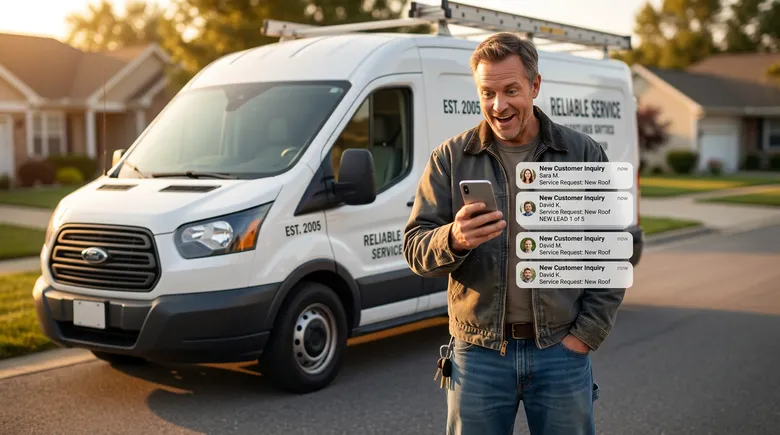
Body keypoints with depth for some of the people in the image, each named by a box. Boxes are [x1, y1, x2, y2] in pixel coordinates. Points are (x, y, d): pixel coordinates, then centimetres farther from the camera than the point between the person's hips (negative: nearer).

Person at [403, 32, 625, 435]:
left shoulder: (583, 155, 2)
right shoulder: (450, 158, 1)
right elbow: (415, 248, -3)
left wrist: (586, 334, -4)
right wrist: (454, 239, -25)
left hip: (561, 350, 0)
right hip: (478, 352, 0)